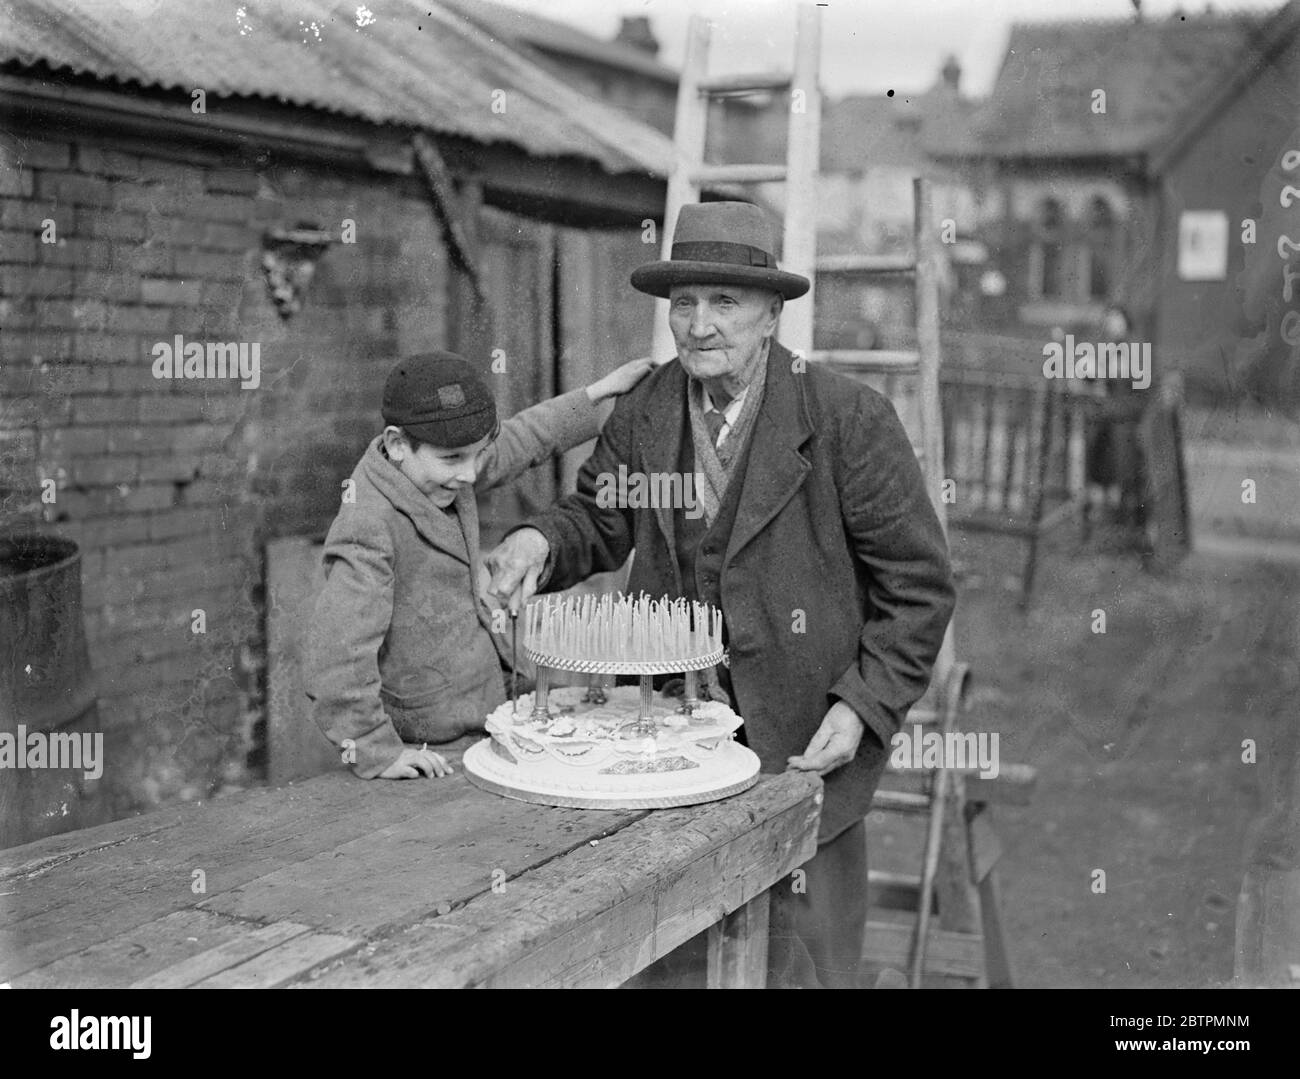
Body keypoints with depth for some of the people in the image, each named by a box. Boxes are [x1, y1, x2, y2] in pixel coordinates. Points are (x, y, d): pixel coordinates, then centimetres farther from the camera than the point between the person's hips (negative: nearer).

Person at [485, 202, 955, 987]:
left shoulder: (850, 418, -11)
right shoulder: (643, 414, 2)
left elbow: (919, 583, -7)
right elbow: (600, 517, 15)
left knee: (799, 966, 8)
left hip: (805, 746, -4)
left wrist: (864, 707, -15)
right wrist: (544, 541, -8)